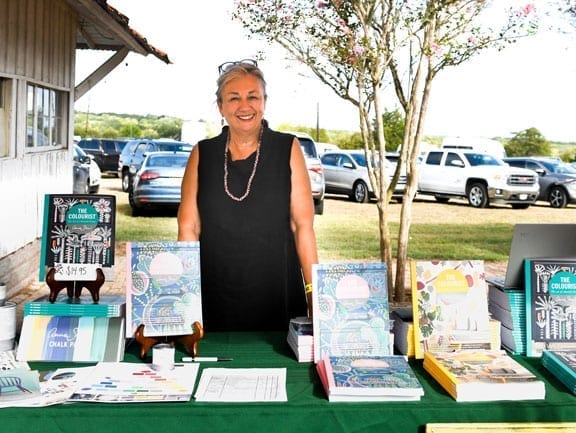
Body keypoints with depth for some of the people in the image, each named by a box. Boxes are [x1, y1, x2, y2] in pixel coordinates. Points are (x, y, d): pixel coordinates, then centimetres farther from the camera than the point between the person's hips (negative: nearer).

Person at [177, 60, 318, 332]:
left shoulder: (288, 149, 1)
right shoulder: (202, 154, 5)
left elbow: (303, 225, -2)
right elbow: (188, 228, 3)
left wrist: (313, 290, -7)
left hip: (279, 295, -1)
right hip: (215, 297, 1)